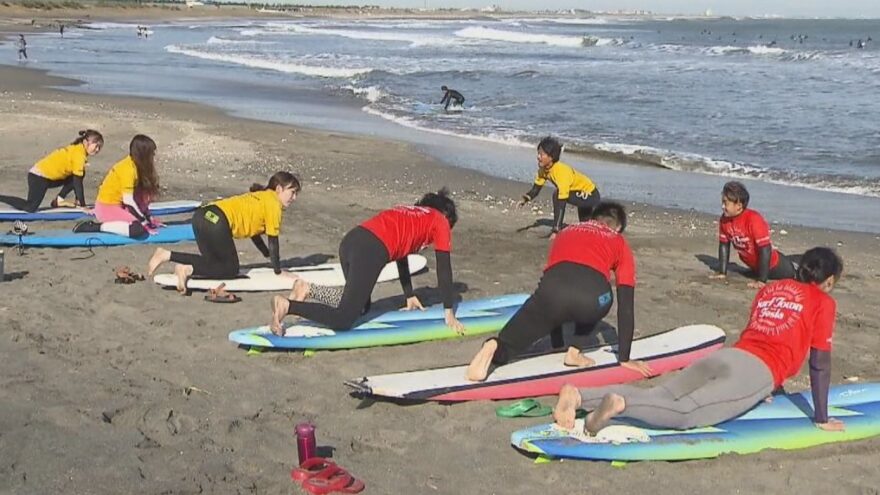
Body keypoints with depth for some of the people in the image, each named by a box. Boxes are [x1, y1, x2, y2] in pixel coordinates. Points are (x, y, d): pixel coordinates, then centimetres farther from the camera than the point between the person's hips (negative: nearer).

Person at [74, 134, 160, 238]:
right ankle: (95, 226, -17)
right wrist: (144, 221, -18)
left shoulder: (134, 164, 5)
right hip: (107, 208, -9)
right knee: (139, 230, -26)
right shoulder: (128, 168, -22)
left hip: (118, 204, 9)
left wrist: (148, 218, 3)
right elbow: (128, 201, -24)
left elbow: (139, 196, 5)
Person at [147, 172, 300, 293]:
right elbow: (273, 241, 0)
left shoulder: (262, 197, 28)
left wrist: (270, 256, 36)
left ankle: (167, 255, 6)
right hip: (217, 223, -9)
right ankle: (188, 270, -12)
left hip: (202, 216, 9)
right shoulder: (273, 203, 0)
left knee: (213, 261, 22)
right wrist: (278, 271, 6)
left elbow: (254, 231, 34)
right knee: (231, 269, 4)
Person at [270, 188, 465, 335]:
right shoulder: (440, 221, 16)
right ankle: (286, 305, -22)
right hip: (370, 252, -8)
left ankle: (309, 289, 8)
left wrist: (410, 296, 48)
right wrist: (449, 314, 17)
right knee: (343, 321, -7)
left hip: (351, 240, 8)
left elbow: (401, 250, 43)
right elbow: (444, 270, 13)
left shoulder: (409, 213, 36)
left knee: (362, 306, 26)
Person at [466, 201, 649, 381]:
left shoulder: (566, 232, 40)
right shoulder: (620, 244, 32)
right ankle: (574, 352, 21)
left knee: (508, 345, 12)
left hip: (552, 290, 1)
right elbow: (625, 306, 30)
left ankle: (495, 348, -21)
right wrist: (624, 359, 35)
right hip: (592, 295, -1)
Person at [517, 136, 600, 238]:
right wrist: (525, 199, -22)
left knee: (558, 196, -30)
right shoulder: (543, 169, -12)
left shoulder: (561, 171, -36)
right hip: (581, 194, 9)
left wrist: (555, 230, -39)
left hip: (590, 195, -9)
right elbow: (536, 187, 0)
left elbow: (561, 203, -38)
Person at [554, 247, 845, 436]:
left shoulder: (771, 289, 30)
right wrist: (821, 419, 13)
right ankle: (620, 403, -49)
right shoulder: (823, 302, 11)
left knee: (654, 398, -8)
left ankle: (578, 396, -27)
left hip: (725, 357, 6)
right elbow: (820, 363, 7)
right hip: (756, 372, -6)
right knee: (683, 413, -25)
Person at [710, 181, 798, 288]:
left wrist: (762, 280, -34)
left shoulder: (754, 220, -33)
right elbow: (724, 245, -2)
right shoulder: (724, 219, -14)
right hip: (754, 266, 7)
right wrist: (722, 272, -3)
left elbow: (765, 250, -33)